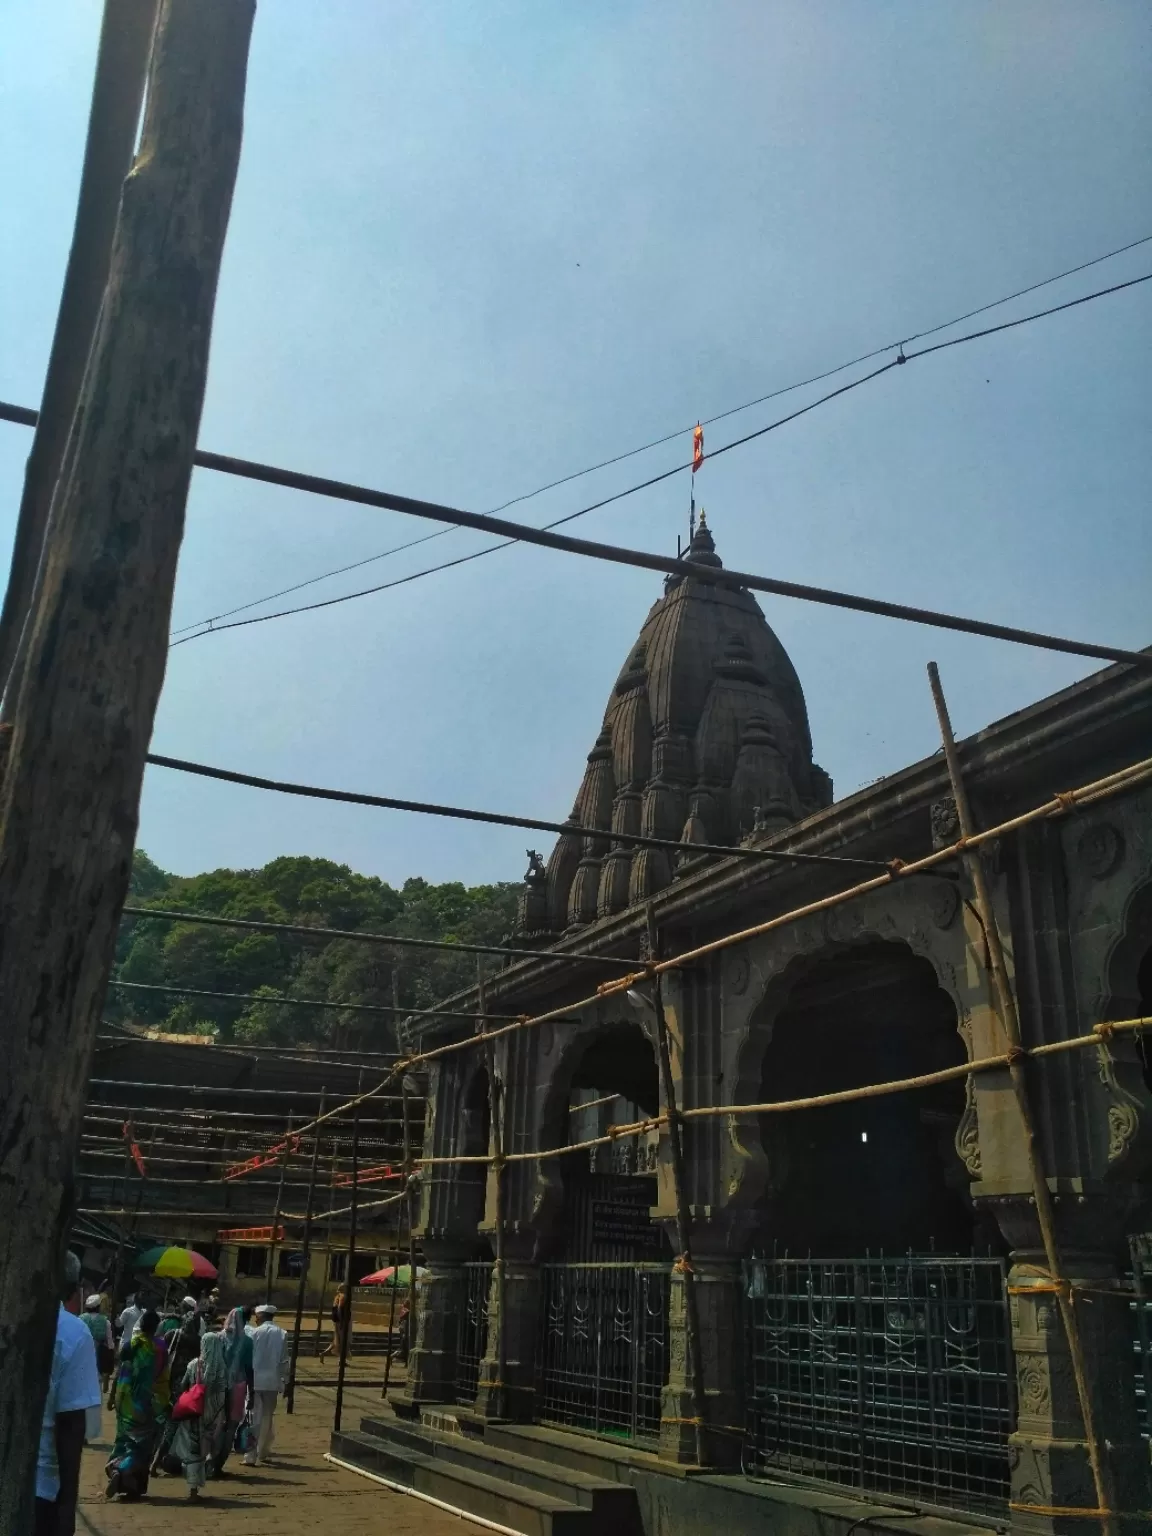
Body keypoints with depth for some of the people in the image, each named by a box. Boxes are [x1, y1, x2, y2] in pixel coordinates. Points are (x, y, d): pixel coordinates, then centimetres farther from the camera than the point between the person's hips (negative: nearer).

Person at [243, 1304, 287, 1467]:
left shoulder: (255, 1332, -7)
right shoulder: (282, 1334, -2)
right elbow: (284, 1360, 0)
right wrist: (283, 1379, 9)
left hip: (255, 1380, -2)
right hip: (272, 1381, 2)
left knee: (254, 1417, 1)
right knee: (267, 1417, 16)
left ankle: (251, 1456, -6)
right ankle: (262, 1452, 26)